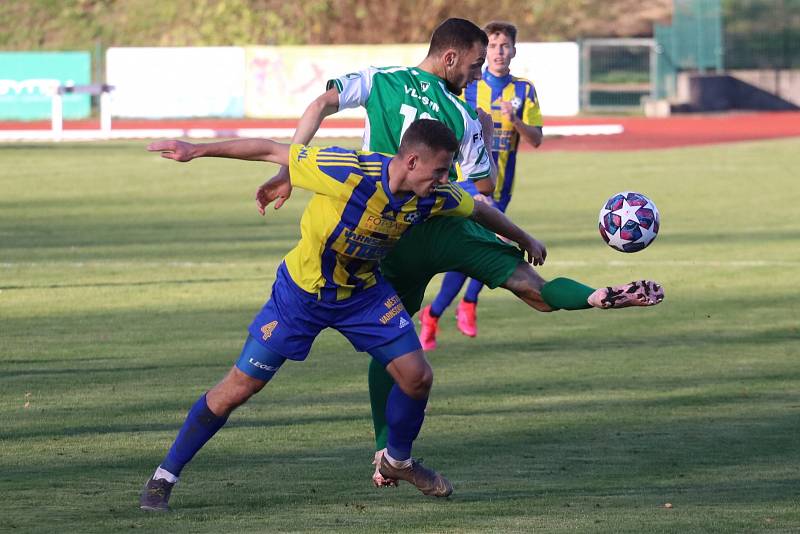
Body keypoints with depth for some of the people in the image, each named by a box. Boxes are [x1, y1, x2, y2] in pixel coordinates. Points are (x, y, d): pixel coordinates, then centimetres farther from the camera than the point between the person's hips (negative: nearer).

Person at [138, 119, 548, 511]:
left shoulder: (432, 196, -17)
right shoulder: (348, 174, -34)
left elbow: (479, 210, 5)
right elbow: (272, 151, -27)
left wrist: (523, 241, 21)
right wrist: (196, 150, -27)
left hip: (364, 294, 5)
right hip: (301, 291, -5)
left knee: (417, 376, -6)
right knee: (238, 388, -5)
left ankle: (398, 460, 23)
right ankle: (165, 476, 8)